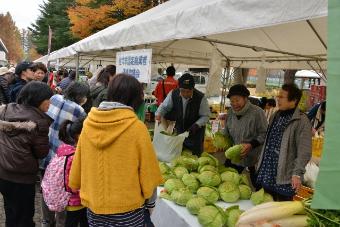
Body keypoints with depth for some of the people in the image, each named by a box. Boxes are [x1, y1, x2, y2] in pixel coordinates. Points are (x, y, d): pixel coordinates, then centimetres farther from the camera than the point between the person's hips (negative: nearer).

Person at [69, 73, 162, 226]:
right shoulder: (137, 127, -18)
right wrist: (150, 202, 4)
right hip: (127, 209, -3)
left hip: (93, 205, 4)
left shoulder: (88, 124, -7)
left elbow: (77, 166, 3)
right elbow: (148, 173, -12)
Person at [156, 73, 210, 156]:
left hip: (195, 133, -3)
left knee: (195, 155, 9)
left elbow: (205, 116, -13)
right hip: (179, 130, 3)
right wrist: (158, 114, -24)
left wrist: (196, 125, -28)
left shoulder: (201, 98, -23)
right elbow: (164, 106, -3)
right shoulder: (173, 94, -16)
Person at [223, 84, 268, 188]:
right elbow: (226, 134, 16)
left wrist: (251, 145, -24)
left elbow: (264, 134, -14)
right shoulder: (230, 113, 3)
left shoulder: (257, 112, -17)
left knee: (259, 187, 11)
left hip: (254, 157, -5)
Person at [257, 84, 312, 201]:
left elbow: (304, 151, -17)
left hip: (285, 175, -7)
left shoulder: (301, 121, -14)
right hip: (267, 171, 7)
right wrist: (261, 162, 19)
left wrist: (297, 173, -21)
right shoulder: (275, 116, 9)